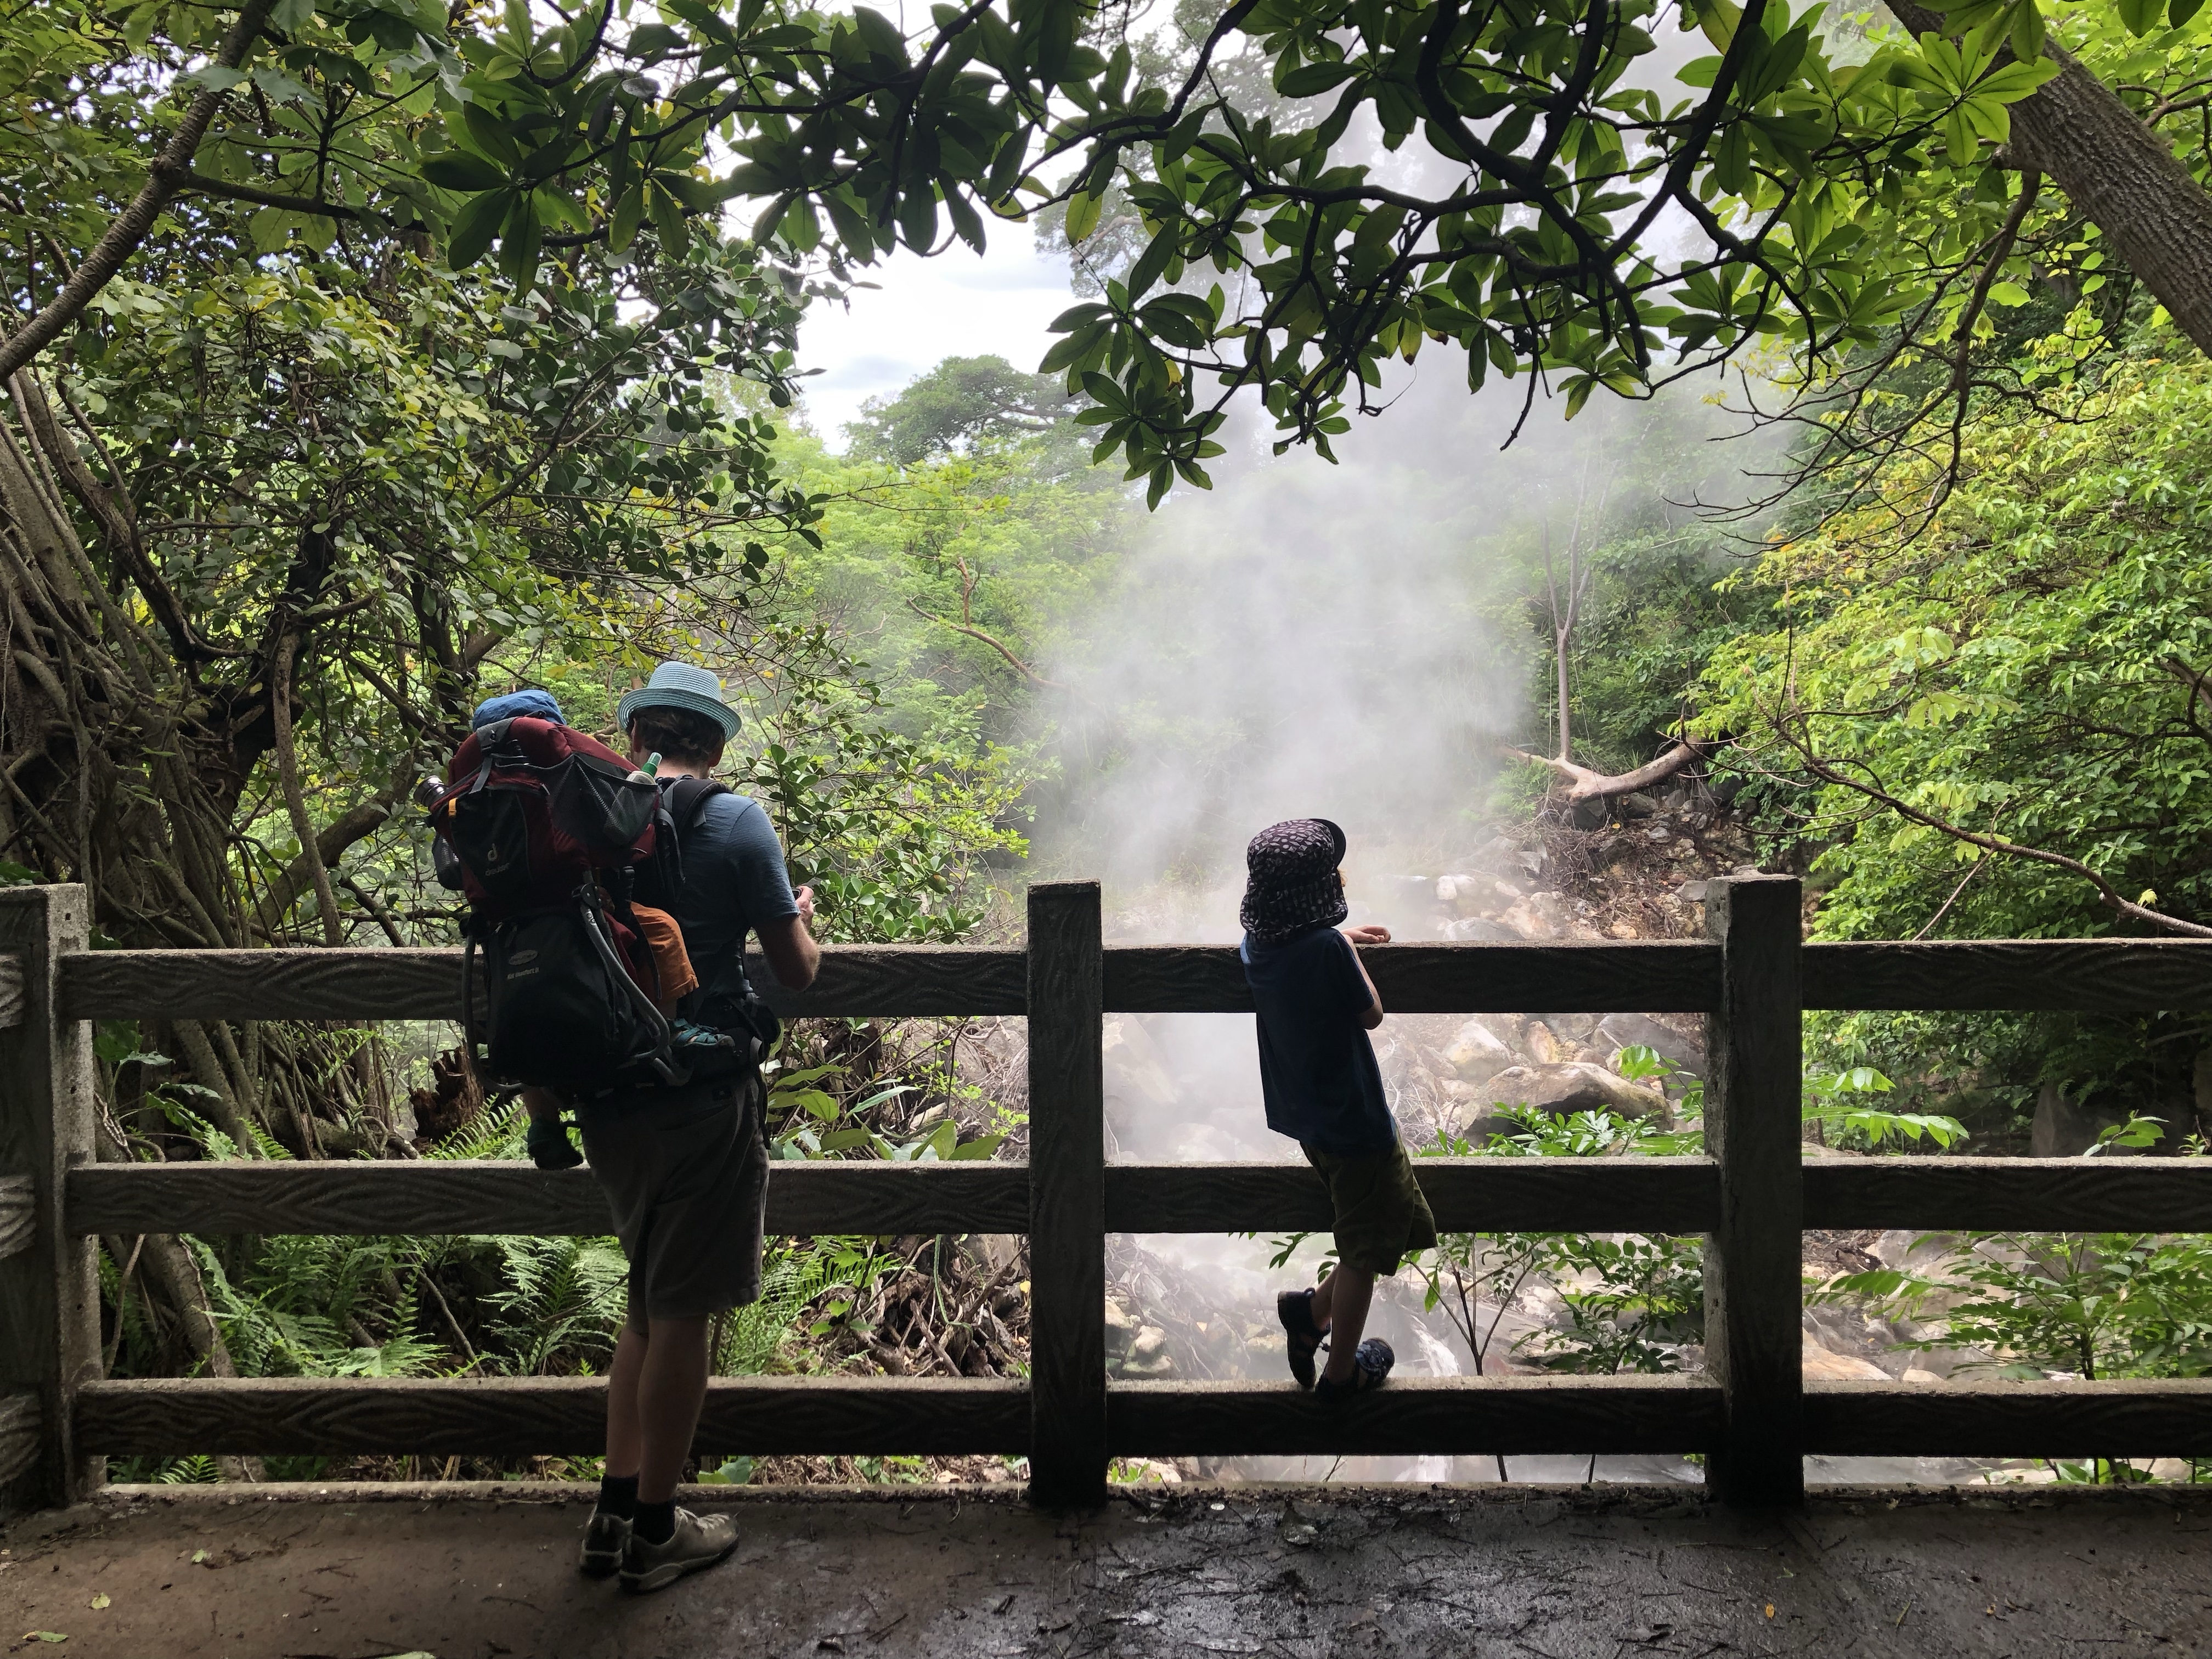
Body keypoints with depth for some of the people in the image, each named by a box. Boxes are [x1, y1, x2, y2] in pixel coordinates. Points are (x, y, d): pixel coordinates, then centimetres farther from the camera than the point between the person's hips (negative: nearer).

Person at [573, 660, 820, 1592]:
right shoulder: (735, 823, -9)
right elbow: (798, 973, -6)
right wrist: (802, 914, 14)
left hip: (607, 1100, 5)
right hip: (702, 1103, -5)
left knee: (649, 1301, 20)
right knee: (682, 1313, 7)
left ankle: (615, 1513, 27)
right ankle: (654, 1533, 19)